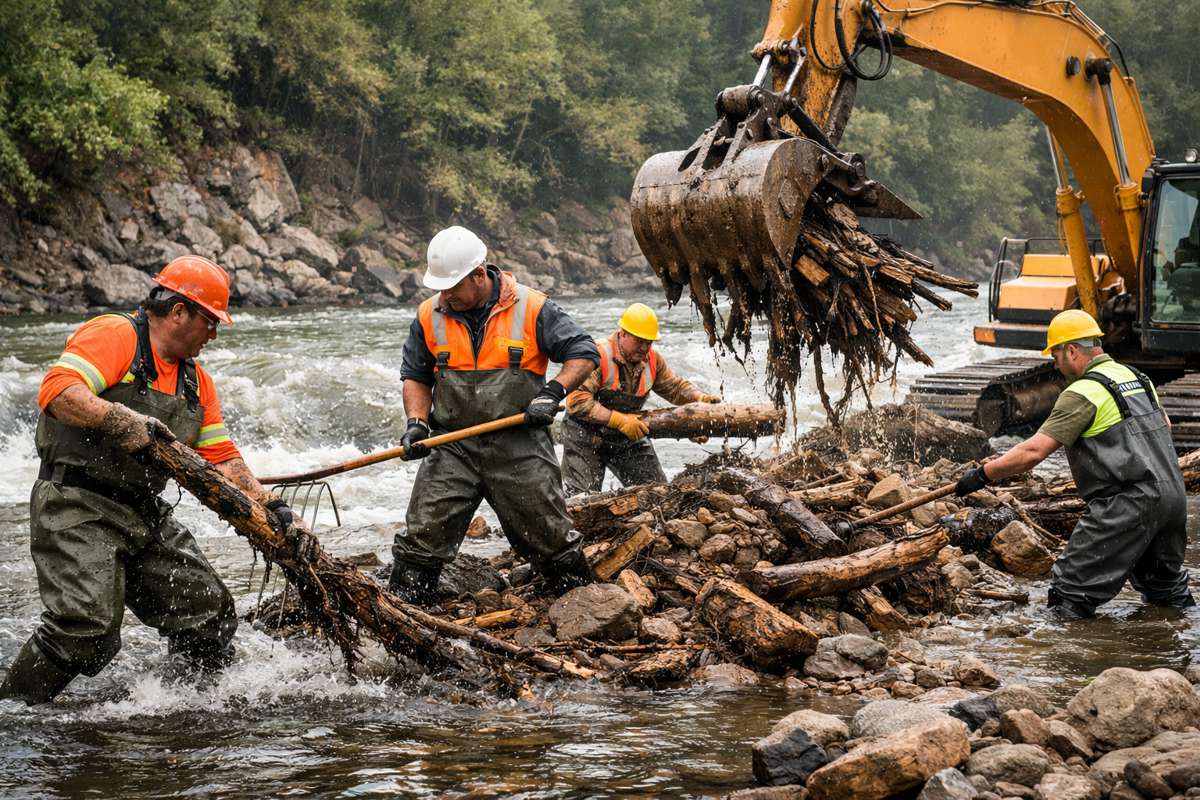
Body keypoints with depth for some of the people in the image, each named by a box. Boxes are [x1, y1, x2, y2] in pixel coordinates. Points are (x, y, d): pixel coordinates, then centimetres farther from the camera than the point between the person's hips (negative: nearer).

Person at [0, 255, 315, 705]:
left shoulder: (195, 381, 18)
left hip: (146, 515, 8)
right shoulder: (115, 335, -8)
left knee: (211, 616, 6)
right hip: (76, 509, -8)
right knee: (88, 627, -21)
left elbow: (223, 459, 16)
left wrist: (275, 511, 7)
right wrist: (122, 420, -33)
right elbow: (58, 392, -23)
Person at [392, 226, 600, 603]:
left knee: (551, 539, 5)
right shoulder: (429, 317, 3)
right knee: (420, 539, -4)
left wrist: (552, 392, -17)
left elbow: (584, 354, -3)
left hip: (520, 447, -2)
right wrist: (417, 423, -3)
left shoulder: (531, 309, -6)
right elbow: (415, 377, 14)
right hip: (452, 448, 2)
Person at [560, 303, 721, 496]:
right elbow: (577, 400, -30)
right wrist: (619, 420, -31)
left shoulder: (652, 359, -1)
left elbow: (675, 387, 13)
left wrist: (701, 398, -8)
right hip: (586, 438, -6)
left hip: (629, 439, 6)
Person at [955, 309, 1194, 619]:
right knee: (1164, 584, 30)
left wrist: (982, 475, -10)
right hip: (1173, 496, 9)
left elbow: (1033, 451, -17)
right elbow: (1164, 424, 32)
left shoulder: (1082, 393, -11)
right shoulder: (1137, 377, 15)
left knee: (1069, 595, -7)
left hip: (1127, 505, -9)